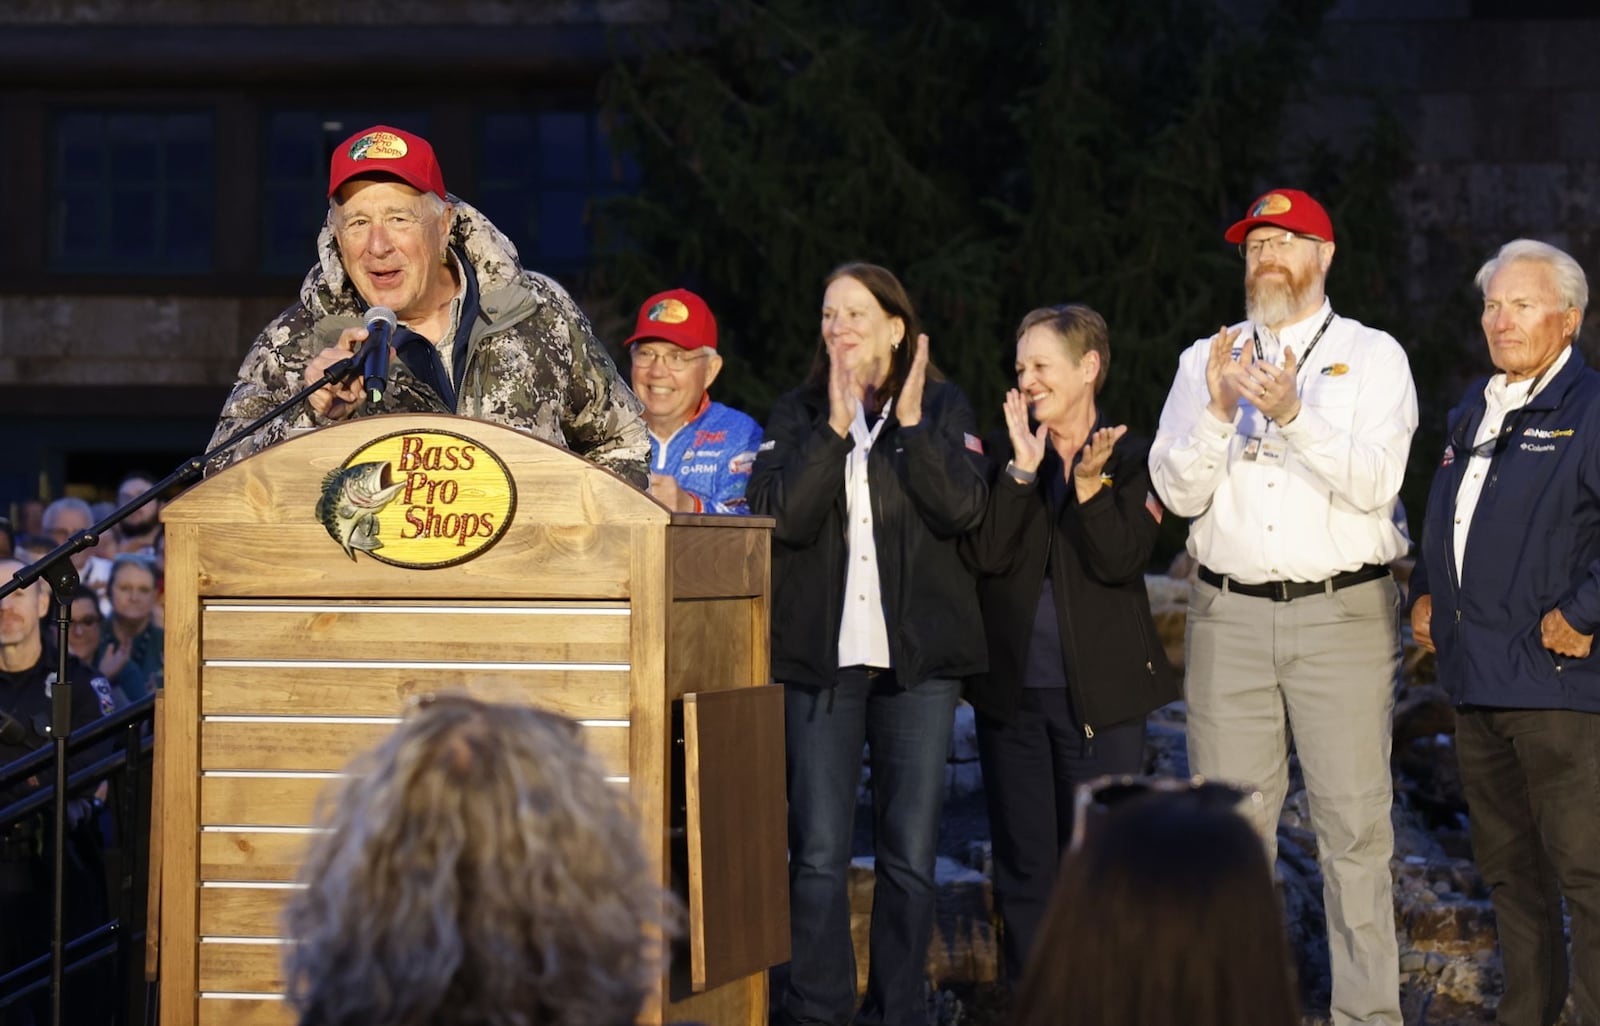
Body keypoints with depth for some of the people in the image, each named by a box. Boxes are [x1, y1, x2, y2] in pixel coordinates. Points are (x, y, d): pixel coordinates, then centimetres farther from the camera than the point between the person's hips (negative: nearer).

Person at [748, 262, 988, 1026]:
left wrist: (910, 425, -13)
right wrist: (836, 427, -13)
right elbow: (780, 515, -7)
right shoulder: (797, 415, 9)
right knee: (818, 852, -3)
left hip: (919, 652, 0)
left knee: (910, 851, 2)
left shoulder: (943, 408, 7)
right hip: (820, 651, 0)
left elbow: (965, 508, -8)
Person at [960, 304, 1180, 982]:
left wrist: (1090, 483, -23)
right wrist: (1023, 470, -15)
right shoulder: (1004, 454, 8)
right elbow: (986, 555, -7)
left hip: (1099, 694, -3)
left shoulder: (1132, 457, 1)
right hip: (1012, 689, 3)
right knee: (1023, 863, 7)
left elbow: (1122, 560, -12)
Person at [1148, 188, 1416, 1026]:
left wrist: (1294, 414, -21)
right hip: (1230, 613, 2)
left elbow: (1375, 483, -9)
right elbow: (1177, 491, 3)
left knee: (1354, 823, -3)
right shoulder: (1205, 361, 13)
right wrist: (1218, 410, -13)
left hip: (1342, 611, -2)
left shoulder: (1373, 357, 5)